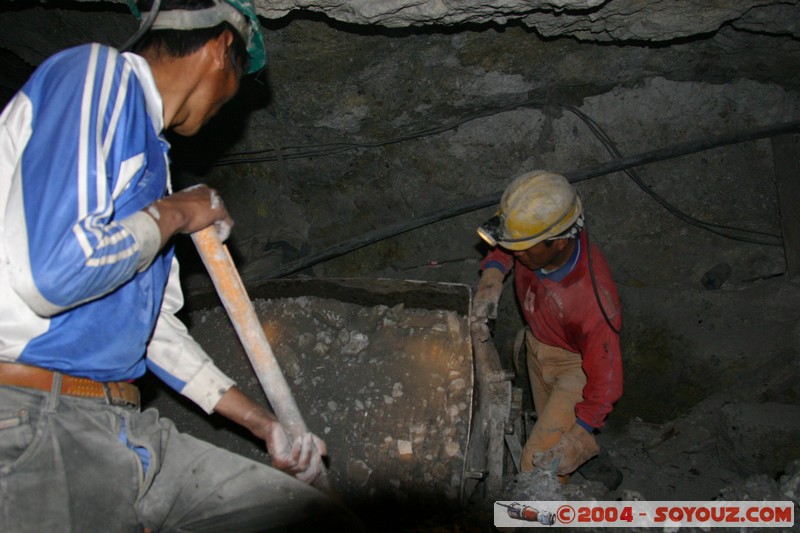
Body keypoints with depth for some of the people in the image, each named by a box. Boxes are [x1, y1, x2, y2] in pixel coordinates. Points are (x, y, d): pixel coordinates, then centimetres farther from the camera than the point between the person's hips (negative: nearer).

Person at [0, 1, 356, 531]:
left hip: (123, 428, 8)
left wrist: (264, 422, 26)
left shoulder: (148, 143, 19)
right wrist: (173, 215, -5)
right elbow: (47, 275, -23)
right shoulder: (95, 72, -8)